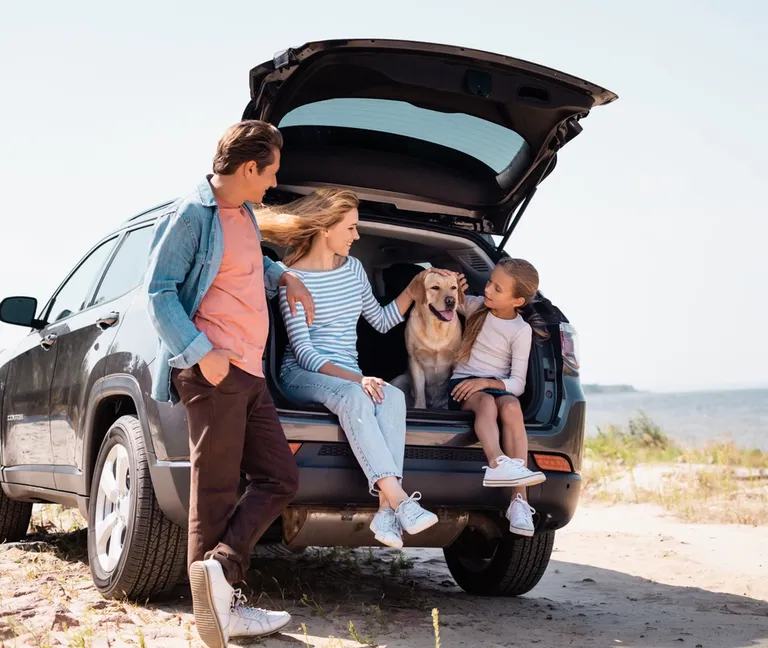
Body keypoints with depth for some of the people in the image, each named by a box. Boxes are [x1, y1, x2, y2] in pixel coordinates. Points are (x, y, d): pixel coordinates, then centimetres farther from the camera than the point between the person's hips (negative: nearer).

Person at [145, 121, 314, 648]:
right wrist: (202, 353, -19)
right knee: (216, 492, -6)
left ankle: (219, 571, 1)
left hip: (249, 372, 9)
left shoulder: (244, 214, 19)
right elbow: (160, 291, -12)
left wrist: (284, 277, 18)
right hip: (213, 373, -9)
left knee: (280, 479, 6)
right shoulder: (191, 215, -7)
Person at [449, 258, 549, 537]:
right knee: (486, 402, -36)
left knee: (511, 407, -37)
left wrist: (486, 382, -21)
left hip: (498, 387, -1)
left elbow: (517, 383, -5)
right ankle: (499, 464, -64)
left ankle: (519, 499, -46)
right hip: (463, 384, 1)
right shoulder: (474, 306, 9)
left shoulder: (521, 331, 0)